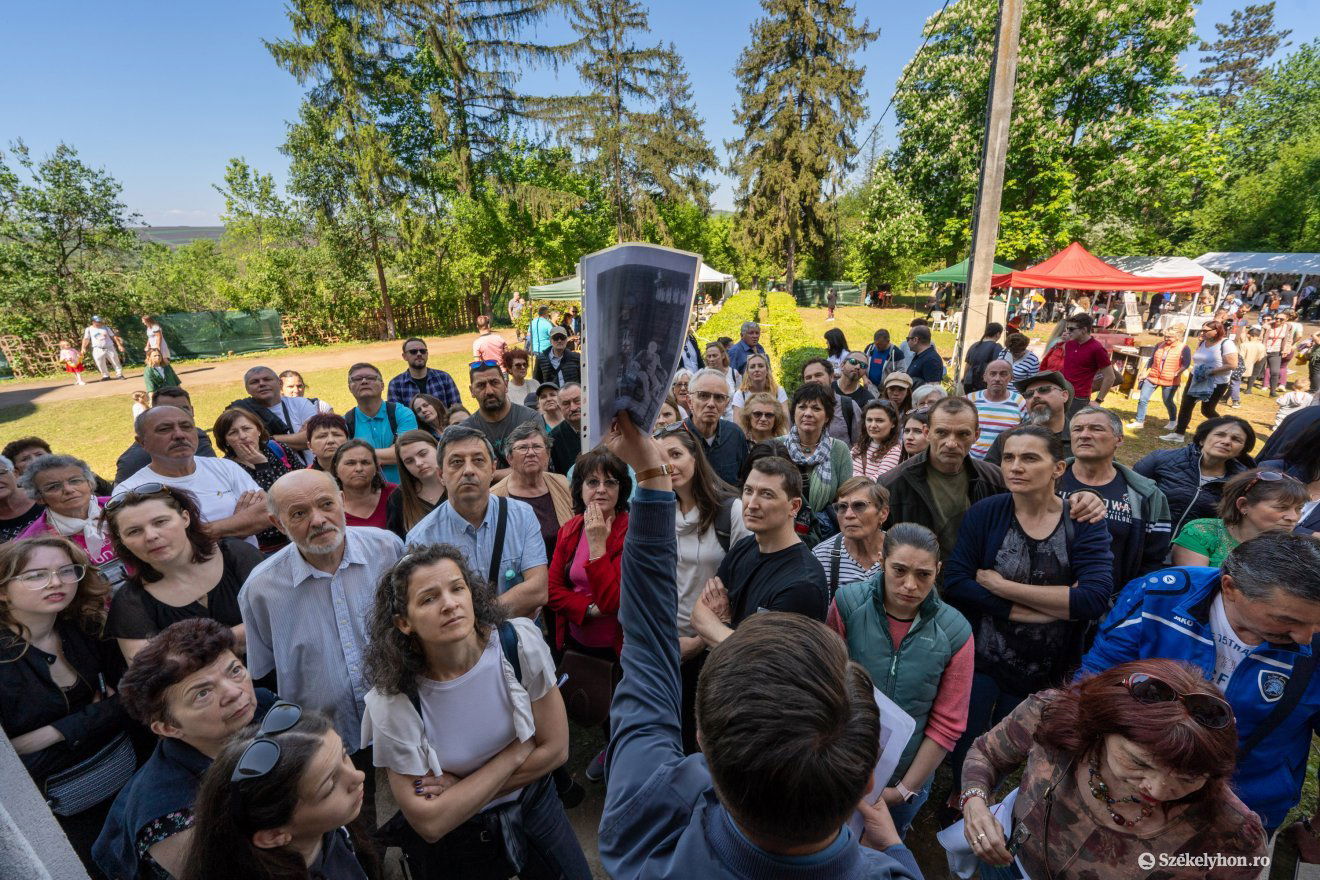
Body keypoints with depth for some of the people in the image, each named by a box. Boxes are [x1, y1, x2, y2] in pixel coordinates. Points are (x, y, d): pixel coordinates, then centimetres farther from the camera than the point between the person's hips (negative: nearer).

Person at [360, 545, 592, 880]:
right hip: (453, 840, -2)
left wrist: (459, 790, -18)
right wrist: (516, 752, -21)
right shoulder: (393, 703, -25)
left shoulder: (520, 643, -24)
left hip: (533, 806, 2)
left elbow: (555, 748, -15)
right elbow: (430, 823, -20)